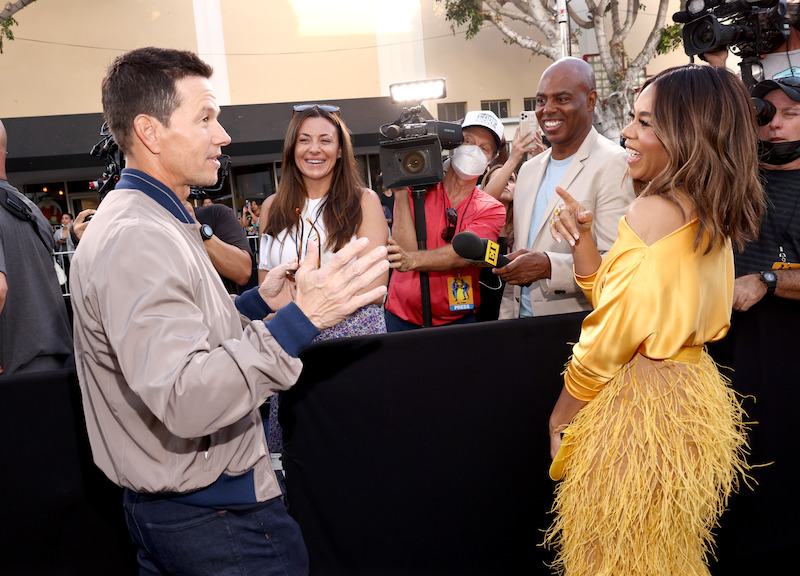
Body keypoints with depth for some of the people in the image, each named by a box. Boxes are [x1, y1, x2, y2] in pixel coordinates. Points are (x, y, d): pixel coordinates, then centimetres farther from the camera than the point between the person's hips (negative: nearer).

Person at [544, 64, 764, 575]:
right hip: (694, 395, 9)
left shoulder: (654, 212, -22)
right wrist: (582, 240, -6)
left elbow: (608, 341, -19)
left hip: (636, 405, -9)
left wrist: (560, 419, -6)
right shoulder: (713, 218, 4)